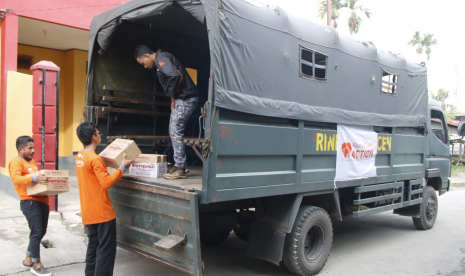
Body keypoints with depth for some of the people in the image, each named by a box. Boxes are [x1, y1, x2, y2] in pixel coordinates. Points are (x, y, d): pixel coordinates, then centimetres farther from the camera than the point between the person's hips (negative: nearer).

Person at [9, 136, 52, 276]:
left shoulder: (32, 161, 20)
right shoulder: (16, 162, -8)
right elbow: (16, 179, -25)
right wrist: (34, 179, -38)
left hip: (42, 200, 9)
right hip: (30, 202, -9)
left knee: (41, 232, 14)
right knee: (36, 232, -6)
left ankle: (28, 259, 28)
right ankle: (37, 265, 5)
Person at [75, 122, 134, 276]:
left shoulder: (79, 157, 7)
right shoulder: (95, 159, -20)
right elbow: (106, 182, -22)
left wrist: (104, 165, 19)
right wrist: (122, 168, -17)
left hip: (89, 211, 9)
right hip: (102, 211, -9)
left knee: (93, 245, 18)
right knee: (106, 249, 0)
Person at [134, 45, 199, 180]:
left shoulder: (161, 58, -12)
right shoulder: (163, 58, 20)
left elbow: (174, 75, -29)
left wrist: (173, 98, -16)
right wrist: (174, 98, 9)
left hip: (185, 99, -10)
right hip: (183, 99, 10)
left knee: (176, 132, -7)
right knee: (175, 132, 14)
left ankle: (180, 169, -2)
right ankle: (179, 165, 20)